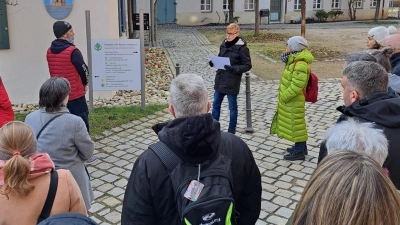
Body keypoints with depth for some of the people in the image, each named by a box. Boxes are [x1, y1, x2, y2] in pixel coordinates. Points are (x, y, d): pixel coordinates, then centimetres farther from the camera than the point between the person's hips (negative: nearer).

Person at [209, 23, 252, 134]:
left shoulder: (242, 47, -12)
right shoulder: (224, 44, 6)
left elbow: (247, 65, -11)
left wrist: (234, 69, -25)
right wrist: (213, 63, -4)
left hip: (232, 82, -6)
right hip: (220, 80, 6)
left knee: (232, 106, 8)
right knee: (216, 104, 13)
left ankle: (231, 130, 21)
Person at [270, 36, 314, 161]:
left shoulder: (300, 65, -25)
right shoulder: (295, 60, 8)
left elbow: (296, 86, -28)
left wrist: (284, 97, -21)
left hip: (294, 102, -10)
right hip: (290, 101, 10)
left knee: (296, 124, 0)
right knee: (297, 123, 20)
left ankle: (299, 152, 12)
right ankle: (301, 147, 34)